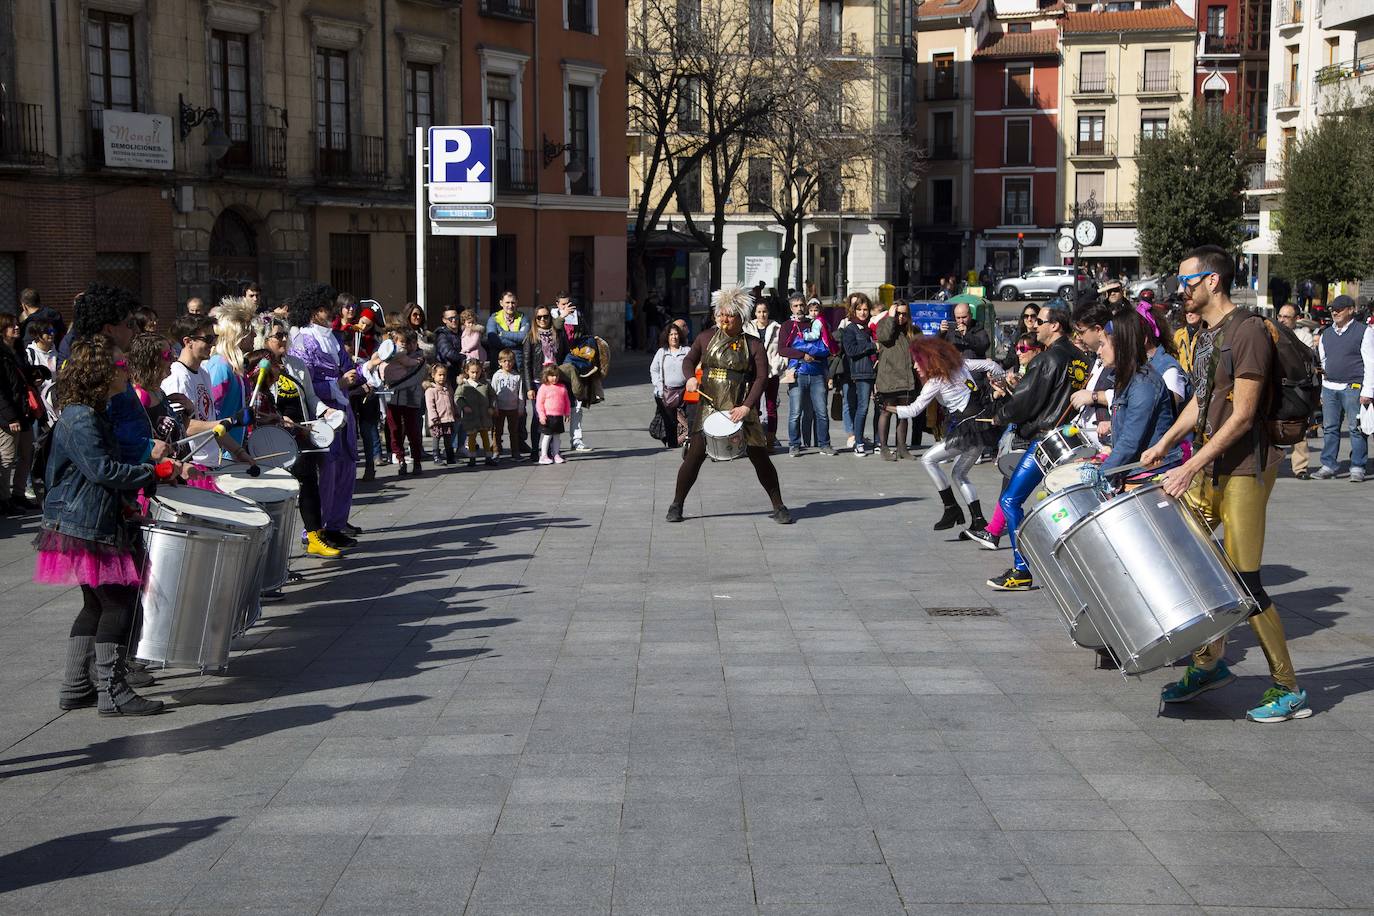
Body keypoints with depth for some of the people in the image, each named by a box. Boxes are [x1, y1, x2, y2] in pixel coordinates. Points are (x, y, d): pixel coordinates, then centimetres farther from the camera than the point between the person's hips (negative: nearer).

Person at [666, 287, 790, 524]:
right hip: (708, 406, 1)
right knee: (694, 455, -4)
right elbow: (689, 360, 14)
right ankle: (676, 505, 11)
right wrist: (690, 377, -9)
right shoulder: (706, 337, 7)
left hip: (742, 409, -1)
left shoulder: (753, 345, 0)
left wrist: (747, 406, -17)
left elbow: (761, 378, -5)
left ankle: (778, 507, 11)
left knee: (760, 457, -1)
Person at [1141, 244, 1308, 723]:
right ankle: (1209, 664, 23)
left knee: (1243, 580, -8)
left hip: (1245, 469, -9)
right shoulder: (1206, 336, 13)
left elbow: (1242, 415, -19)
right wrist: (1164, 443, 7)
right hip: (1208, 467, 9)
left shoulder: (1249, 331, -14)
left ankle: (1289, 688, 3)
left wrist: (1191, 467, -22)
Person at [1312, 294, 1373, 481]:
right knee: (1329, 428, 5)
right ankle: (1328, 466, 11)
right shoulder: (1326, 334, 17)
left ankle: (1357, 468, 3)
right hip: (1329, 387, 5)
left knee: (1357, 429, -2)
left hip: (1353, 388, -5)